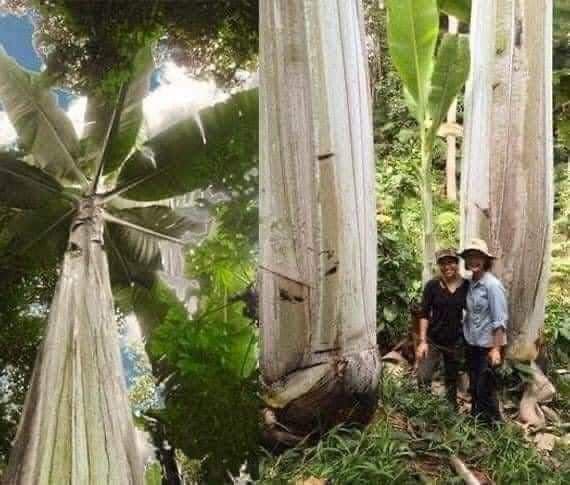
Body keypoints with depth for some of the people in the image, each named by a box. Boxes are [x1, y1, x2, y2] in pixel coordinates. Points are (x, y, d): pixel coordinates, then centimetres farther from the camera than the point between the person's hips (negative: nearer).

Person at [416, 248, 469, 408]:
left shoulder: (466, 286, -5)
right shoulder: (432, 285, -9)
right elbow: (424, 314, -6)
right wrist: (422, 341, -12)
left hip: (455, 342, 1)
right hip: (433, 341, -1)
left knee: (452, 380, 16)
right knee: (423, 378, -8)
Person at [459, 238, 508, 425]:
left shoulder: (492, 285, -16)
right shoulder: (470, 284, 4)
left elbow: (500, 321, -17)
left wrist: (496, 349, -19)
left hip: (487, 345, -7)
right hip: (471, 344, 7)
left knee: (485, 389, 2)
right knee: (474, 387, 17)